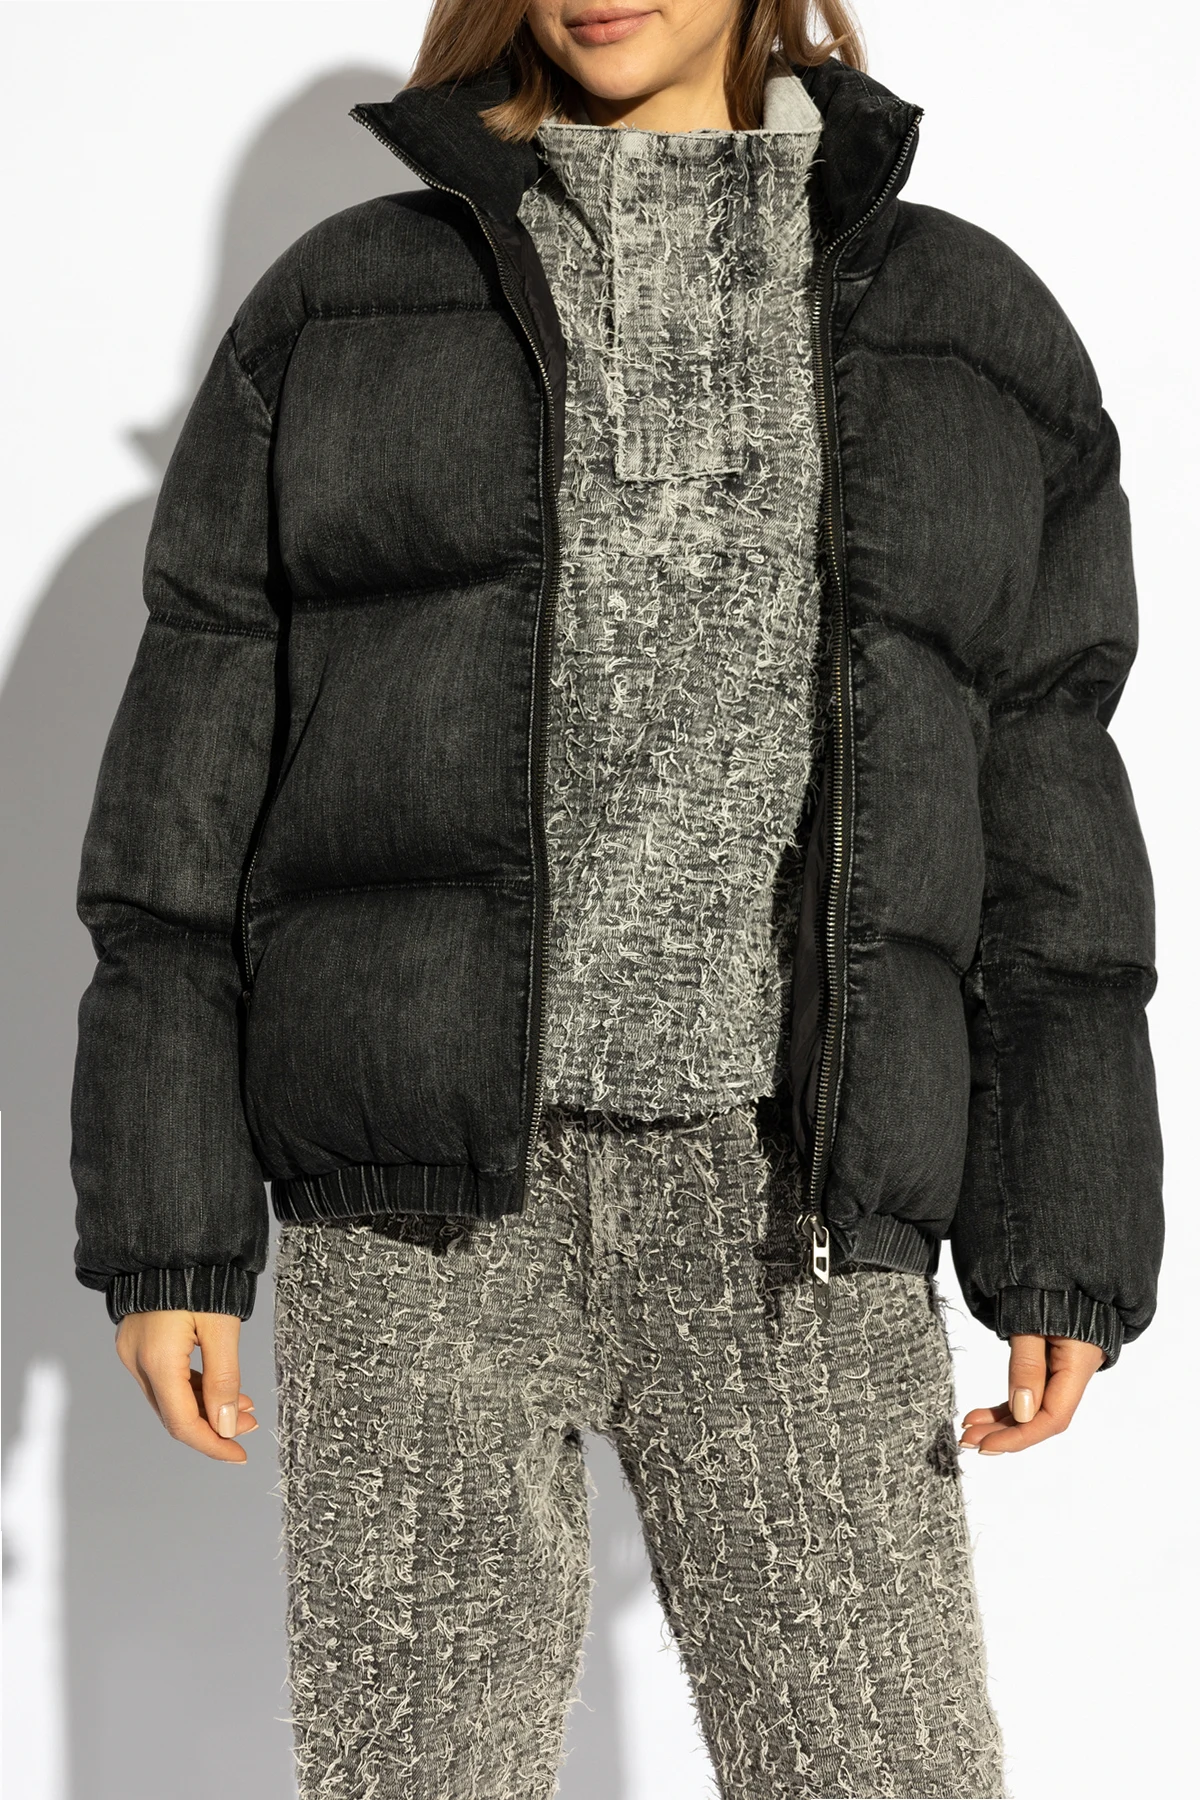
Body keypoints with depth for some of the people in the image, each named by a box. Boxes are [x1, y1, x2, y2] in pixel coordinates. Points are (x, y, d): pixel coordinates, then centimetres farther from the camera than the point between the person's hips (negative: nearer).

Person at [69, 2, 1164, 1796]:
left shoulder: (971, 336, 11)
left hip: (780, 1212, 1)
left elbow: (1033, 800, 9)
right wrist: (166, 1234, -1)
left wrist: (1066, 1252, 3)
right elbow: (200, 770, 5)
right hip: (427, 1193, 0)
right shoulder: (338, 313, 9)